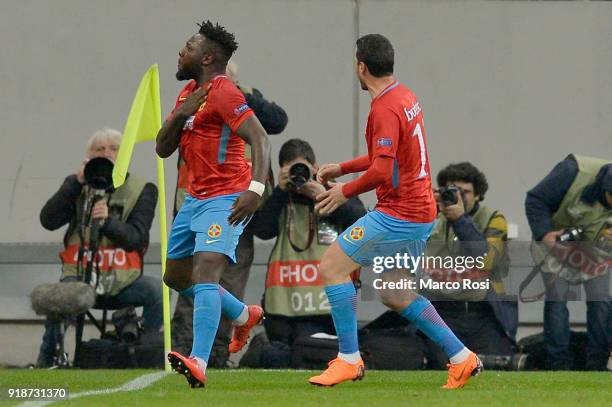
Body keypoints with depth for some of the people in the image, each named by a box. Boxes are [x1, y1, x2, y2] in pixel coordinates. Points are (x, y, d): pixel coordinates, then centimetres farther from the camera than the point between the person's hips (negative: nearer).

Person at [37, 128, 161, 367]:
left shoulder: (141, 190, 5)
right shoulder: (76, 185, 11)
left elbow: (136, 238, -8)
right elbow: (48, 220, -5)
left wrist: (108, 221, -28)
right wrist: (77, 183, -13)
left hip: (122, 280, 0)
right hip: (80, 274, 0)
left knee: (156, 290, -29)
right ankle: (46, 361, -14)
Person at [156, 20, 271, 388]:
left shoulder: (223, 93, -14)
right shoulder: (189, 93, 15)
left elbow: (259, 139, -24)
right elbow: (163, 150, 14)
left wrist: (256, 189, -38)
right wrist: (180, 115, -6)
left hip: (225, 200, -10)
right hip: (196, 198, 10)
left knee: (204, 272, -26)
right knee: (176, 277, 20)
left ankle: (199, 364, -40)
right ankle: (245, 316, 39)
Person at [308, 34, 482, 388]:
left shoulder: (385, 109, -19)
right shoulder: (406, 96, 12)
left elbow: (382, 171, -26)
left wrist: (346, 191, -10)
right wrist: (342, 168, 23)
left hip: (399, 215, -10)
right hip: (422, 212, 10)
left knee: (331, 266, -5)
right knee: (394, 295, 18)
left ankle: (349, 359, -3)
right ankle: (462, 358, 16)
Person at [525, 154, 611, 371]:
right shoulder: (575, 172, -34)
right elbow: (535, 200, -23)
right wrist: (544, 232, -33)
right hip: (556, 241, -3)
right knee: (556, 300, -9)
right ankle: (559, 365, -2)